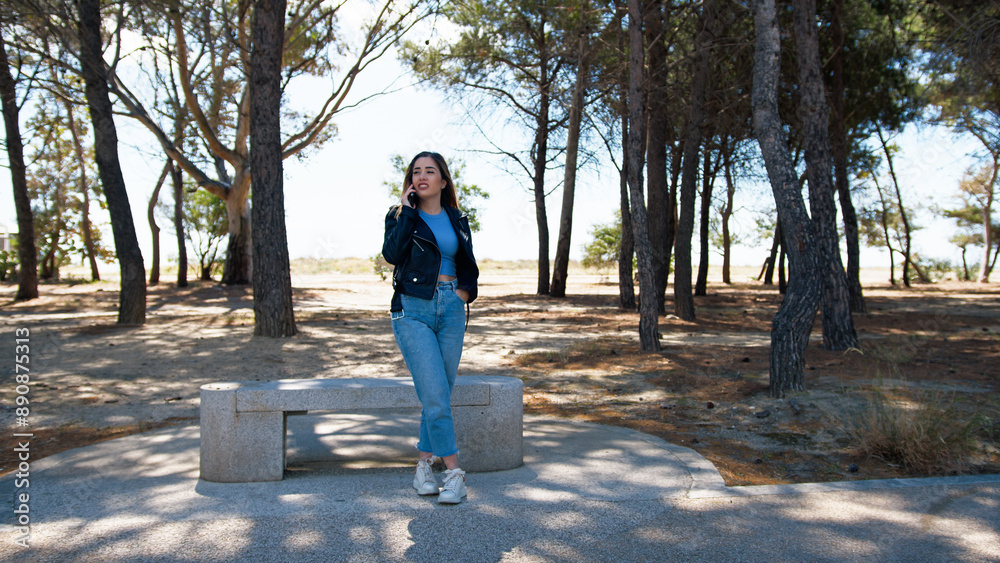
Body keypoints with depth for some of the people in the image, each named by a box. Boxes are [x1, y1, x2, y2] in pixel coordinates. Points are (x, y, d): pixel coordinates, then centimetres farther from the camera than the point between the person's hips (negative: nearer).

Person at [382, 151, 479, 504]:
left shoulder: (457, 221, 14)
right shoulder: (401, 215, 5)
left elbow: (469, 268, 20)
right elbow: (392, 254, -15)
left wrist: (465, 292, 1)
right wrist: (407, 211, -9)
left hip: (451, 310, 4)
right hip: (413, 311, -4)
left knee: (439, 395, 7)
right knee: (435, 395, -11)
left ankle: (424, 466, 20)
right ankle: (453, 472, -5)